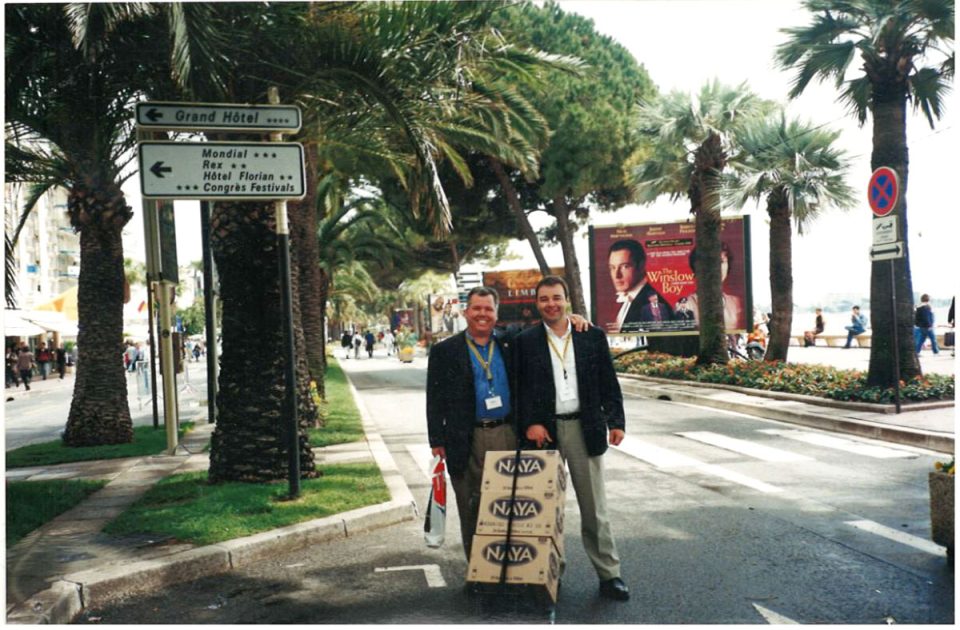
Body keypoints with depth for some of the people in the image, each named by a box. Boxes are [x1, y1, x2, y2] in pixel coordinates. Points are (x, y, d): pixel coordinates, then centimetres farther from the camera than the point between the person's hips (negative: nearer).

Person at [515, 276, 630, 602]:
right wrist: (530, 424, -10)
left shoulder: (593, 337, 4)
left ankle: (609, 574, 16)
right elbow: (521, 388, 1)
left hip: (585, 428, 0)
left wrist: (616, 421, -2)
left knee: (594, 506, 7)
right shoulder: (525, 341, 2)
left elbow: (609, 383, 5)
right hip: (544, 430, 0)